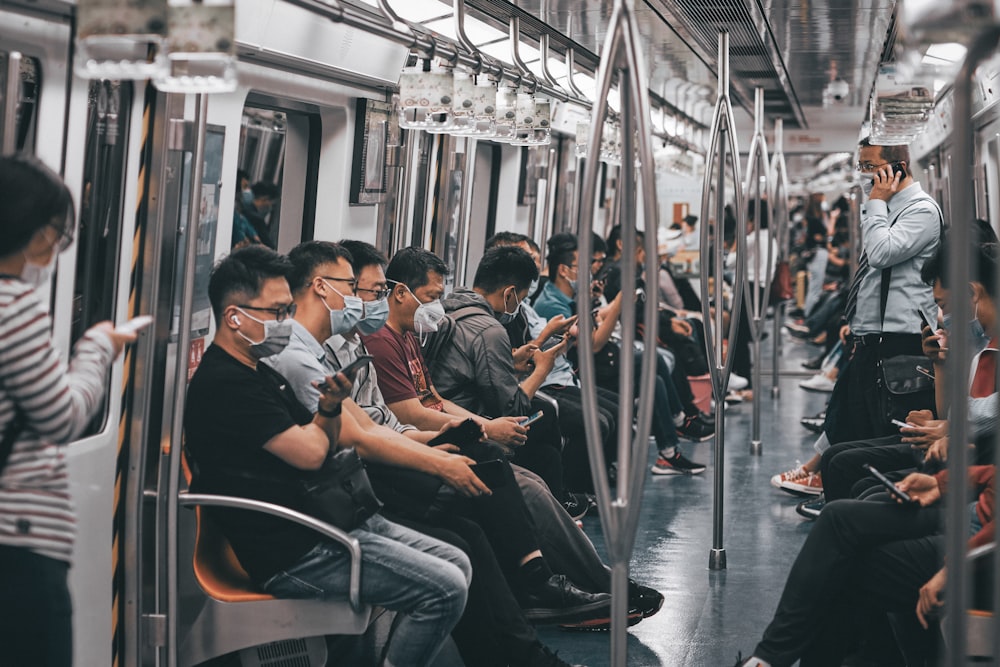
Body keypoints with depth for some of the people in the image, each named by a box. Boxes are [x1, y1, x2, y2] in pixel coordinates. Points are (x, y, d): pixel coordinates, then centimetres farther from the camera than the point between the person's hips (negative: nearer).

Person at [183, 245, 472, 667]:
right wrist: (326, 413, 4)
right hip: (294, 552, -11)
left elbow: (328, 442, 18)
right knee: (445, 589, -17)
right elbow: (310, 453, -20)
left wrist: (331, 406, -7)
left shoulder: (259, 372, 16)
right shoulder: (226, 383, -17)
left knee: (457, 565, 9)